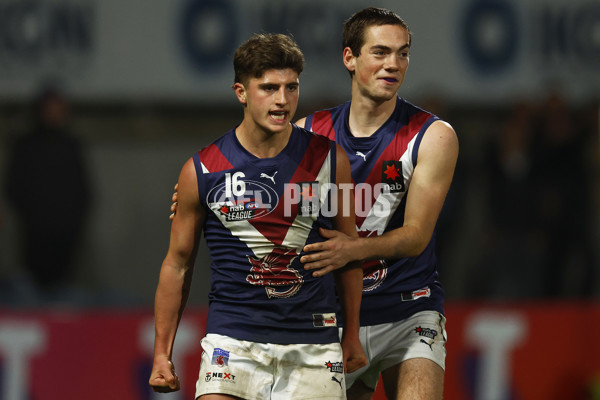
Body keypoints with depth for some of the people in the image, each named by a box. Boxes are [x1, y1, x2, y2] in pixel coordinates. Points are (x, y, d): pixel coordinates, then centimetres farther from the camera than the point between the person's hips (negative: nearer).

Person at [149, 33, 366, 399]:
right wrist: (162, 353, 8)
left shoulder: (330, 160, 3)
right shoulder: (202, 171, 0)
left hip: (314, 348, 1)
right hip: (233, 339, -1)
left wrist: (352, 335, 15)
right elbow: (178, 263, 8)